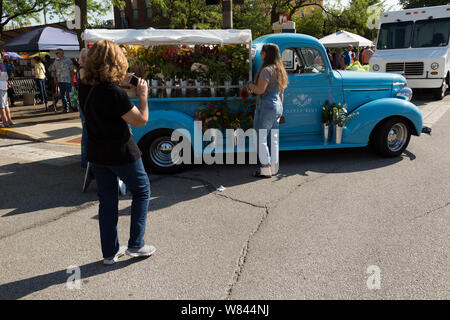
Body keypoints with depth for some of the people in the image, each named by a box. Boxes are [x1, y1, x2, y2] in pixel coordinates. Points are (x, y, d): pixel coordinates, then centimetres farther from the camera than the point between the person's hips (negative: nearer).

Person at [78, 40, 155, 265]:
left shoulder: (84, 88, -1)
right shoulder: (114, 93, -24)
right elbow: (141, 120, -17)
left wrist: (120, 83, 14)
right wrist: (143, 95, -4)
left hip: (96, 154, 7)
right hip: (121, 154, -7)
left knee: (107, 200, 15)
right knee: (141, 191, 14)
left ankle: (110, 252, 25)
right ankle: (136, 245, 16)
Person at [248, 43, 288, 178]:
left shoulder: (266, 70, -15)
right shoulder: (280, 70, 13)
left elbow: (260, 90, -22)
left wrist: (250, 85, -3)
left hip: (266, 107, -9)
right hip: (277, 107, 9)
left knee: (261, 139, -2)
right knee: (273, 139, 13)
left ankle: (266, 170, 0)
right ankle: (273, 167, 20)